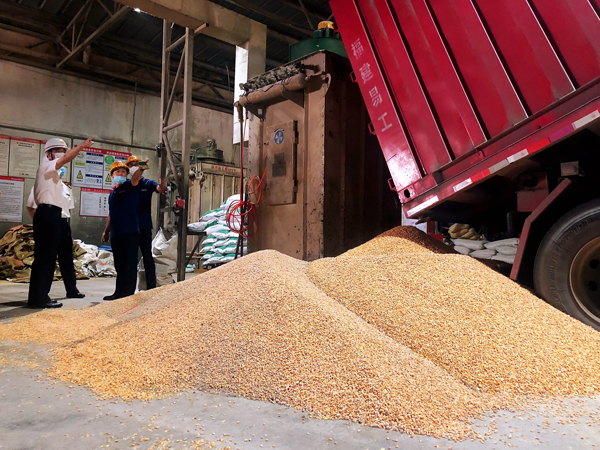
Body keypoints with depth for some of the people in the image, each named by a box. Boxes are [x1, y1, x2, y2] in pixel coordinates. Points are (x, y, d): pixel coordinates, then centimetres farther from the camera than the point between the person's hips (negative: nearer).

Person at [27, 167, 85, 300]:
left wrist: (66, 221, 11)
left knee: (67, 259, 8)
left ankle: (72, 290, 16)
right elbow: (31, 207, 2)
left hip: (63, 223, 4)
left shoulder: (66, 189, 15)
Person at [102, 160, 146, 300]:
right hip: (116, 233, 7)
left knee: (130, 264, -5)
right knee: (119, 265, 14)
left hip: (130, 231, -7)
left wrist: (140, 170, -45)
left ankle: (129, 293, -2)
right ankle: (119, 293, 23)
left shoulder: (130, 186, 1)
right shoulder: (112, 193, 20)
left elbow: (135, 179, -23)